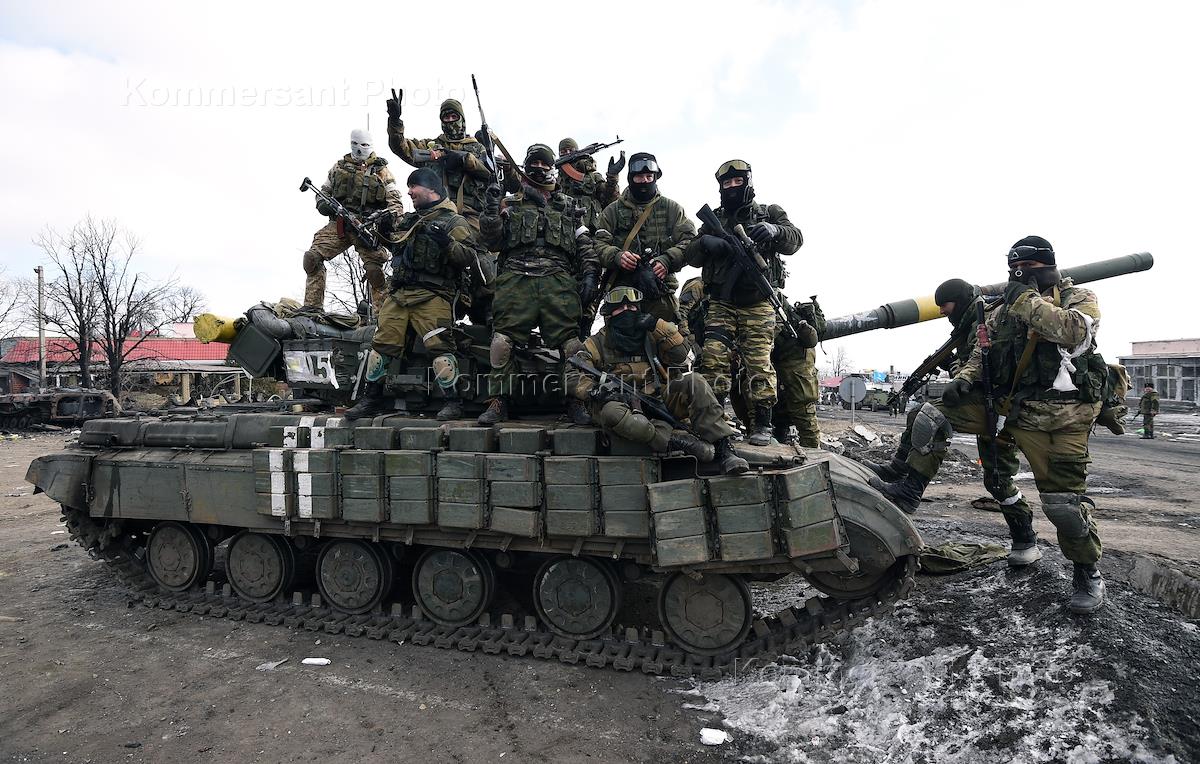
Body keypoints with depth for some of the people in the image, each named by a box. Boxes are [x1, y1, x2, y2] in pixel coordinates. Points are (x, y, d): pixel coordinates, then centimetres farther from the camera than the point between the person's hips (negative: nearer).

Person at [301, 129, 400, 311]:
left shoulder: (382, 171, 8)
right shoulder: (339, 166, 19)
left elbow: (396, 203, 2)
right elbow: (323, 191, 27)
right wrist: (322, 204, 3)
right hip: (339, 223, 4)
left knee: (374, 269, -19)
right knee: (312, 257, -10)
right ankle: (312, 307, -2)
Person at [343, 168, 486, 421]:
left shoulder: (454, 222, 2)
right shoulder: (407, 220, 23)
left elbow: (471, 256, -9)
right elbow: (396, 245, 38)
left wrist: (447, 243, -23)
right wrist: (386, 231, 19)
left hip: (431, 297, -7)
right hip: (398, 295, 7)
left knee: (438, 345, -17)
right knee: (382, 344, 5)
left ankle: (453, 401, -8)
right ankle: (372, 398, 17)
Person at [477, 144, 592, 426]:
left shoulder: (568, 207, 25)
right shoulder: (511, 204, 22)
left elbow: (585, 245, 22)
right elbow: (493, 241, 12)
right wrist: (491, 210, -2)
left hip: (558, 280, 0)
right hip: (516, 277, 0)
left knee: (568, 337, -11)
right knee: (504, 337, -11)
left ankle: (576, 401, -4)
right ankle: (499, 400, -5)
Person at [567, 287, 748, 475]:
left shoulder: (651, 335, 19)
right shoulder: (596, 344, 12)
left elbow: (682, 356, 6)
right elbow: (572, 376, 3)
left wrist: (657, 325, -1)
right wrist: (596, 390, -17)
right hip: (625, 405, -2)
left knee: (694, 381, -21)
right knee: (611, 411, -37)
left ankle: (723, 449, -27)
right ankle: (677, 441, -40)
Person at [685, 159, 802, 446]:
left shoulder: (768, 214, 11)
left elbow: (794, 240, -5)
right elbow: (692, 257, 10)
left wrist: (774, 231, -27)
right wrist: (705, 243, -13)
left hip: (758, 305, -2)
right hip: (721, 304, 2)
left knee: (759, 363, -7)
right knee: (714, 358, -10)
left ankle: (762, 424, 0)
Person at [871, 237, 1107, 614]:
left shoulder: (1080, 298, 2)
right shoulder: (1003, 312, 16)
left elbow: (1074, 331, -20)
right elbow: (981, 354, 18)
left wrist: (1027, 300, -14)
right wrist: (963, 379, -2)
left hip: (1061, 420, -5)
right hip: (1011, 406, 5)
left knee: (1065, 501, -5)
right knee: (934, 415, -7)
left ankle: (1087, 574, 18)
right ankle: (908, 490, -1)